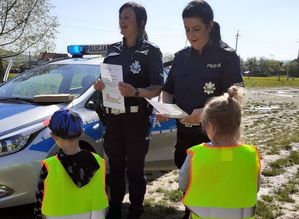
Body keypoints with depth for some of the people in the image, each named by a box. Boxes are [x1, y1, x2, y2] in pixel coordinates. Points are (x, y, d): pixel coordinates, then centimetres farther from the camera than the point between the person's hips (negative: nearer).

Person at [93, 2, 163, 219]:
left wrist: (136, 92, -29)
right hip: (113, 118, 5)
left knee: (135, 169, 4)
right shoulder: (113, 50, 11)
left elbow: (158, 89, -11)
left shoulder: (151, 51, -5)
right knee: (115, 166, 13)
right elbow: (105, 80, 19)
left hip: (137, 119, -5)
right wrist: (99, 85, -4)